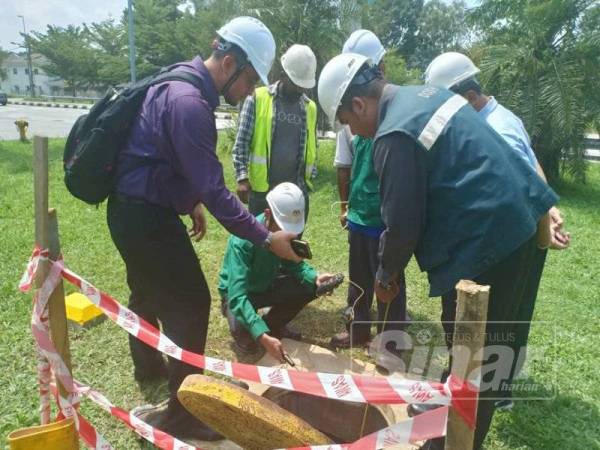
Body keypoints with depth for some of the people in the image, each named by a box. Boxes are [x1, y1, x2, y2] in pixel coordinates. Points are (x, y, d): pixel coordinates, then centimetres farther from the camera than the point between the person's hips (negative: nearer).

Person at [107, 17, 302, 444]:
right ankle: (182, 413, 11)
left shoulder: (183, 83, 7)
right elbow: (214, 189, -28)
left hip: (134, 210, 11)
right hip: (146, 217, -11)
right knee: (190, 303, -3)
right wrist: (266, 237, -23)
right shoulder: (189, 102, -26)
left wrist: (191, 201, 18)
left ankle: (149, 365, 50)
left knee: (149, 291, 26)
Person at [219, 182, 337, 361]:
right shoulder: (242, 241, -37)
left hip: (265, 284, 6)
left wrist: (314, 278, -26)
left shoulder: (286, 229, -19)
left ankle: (273, 324, 13)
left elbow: (293, 264, -4)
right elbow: (237, 296, -42)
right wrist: (262, 336, -53)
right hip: (239, 292, -5)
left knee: (310, 287, -12)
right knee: (249, 339, -30)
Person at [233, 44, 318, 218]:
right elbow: (242, 141, -5)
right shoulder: (258, 98, -3)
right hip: (262, 190, -3)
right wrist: (242, 177, -14)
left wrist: (309, 178, 10)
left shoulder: (309, 107, 9)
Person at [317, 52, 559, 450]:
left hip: (487, 241, -10)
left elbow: (402, 224, -15)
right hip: (515, 223, 10)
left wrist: (387, 275, 3)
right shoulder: (425, 95, 12)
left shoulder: (395, 135, -19)